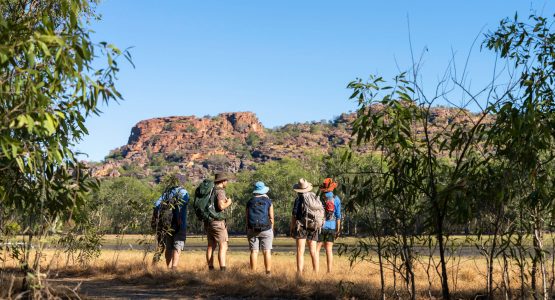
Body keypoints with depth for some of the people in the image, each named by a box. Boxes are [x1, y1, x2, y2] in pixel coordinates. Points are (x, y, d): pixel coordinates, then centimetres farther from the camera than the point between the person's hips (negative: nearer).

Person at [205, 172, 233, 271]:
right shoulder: (220, 191, -12)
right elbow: (221, 206, -24)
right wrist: (228, 203, -4)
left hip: (208, 222, 8)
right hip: (218, 221, -8)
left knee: (211, 246, 12)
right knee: (223, 246, -5)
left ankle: (210, 268, 12)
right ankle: (223, 269, -12)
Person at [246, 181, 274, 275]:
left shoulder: (250, 202, 5)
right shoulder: (268, 201, 0)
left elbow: (247, 218, 5)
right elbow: (271, 217, -1)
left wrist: (247, 232, 11)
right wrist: (272, 230, 8)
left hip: (252, 230, 2)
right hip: (266, 230, -1)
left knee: (254, 252, 2)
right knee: (267, 252, 1)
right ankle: (268, 272, -1)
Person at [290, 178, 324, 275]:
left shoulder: (299, 199, -8)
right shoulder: (316, 198, 8)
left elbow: (294, 215, -9)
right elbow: (322, 211, 9)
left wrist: (291, 227, 0)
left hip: (302, 227, -5)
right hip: (314, 227, 5)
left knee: (300, 251, -6)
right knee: (313, 251, 12)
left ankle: (299, 274, -13)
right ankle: (316, 273, 10)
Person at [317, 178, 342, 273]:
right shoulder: (336, 199, 2)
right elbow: (338, 216, 3)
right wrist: (338, 229, 9)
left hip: (321, 226, -2)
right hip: (331, 226, 2)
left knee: (317, 248, 1)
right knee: (329, 249, 4)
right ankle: (329, 271, 1)